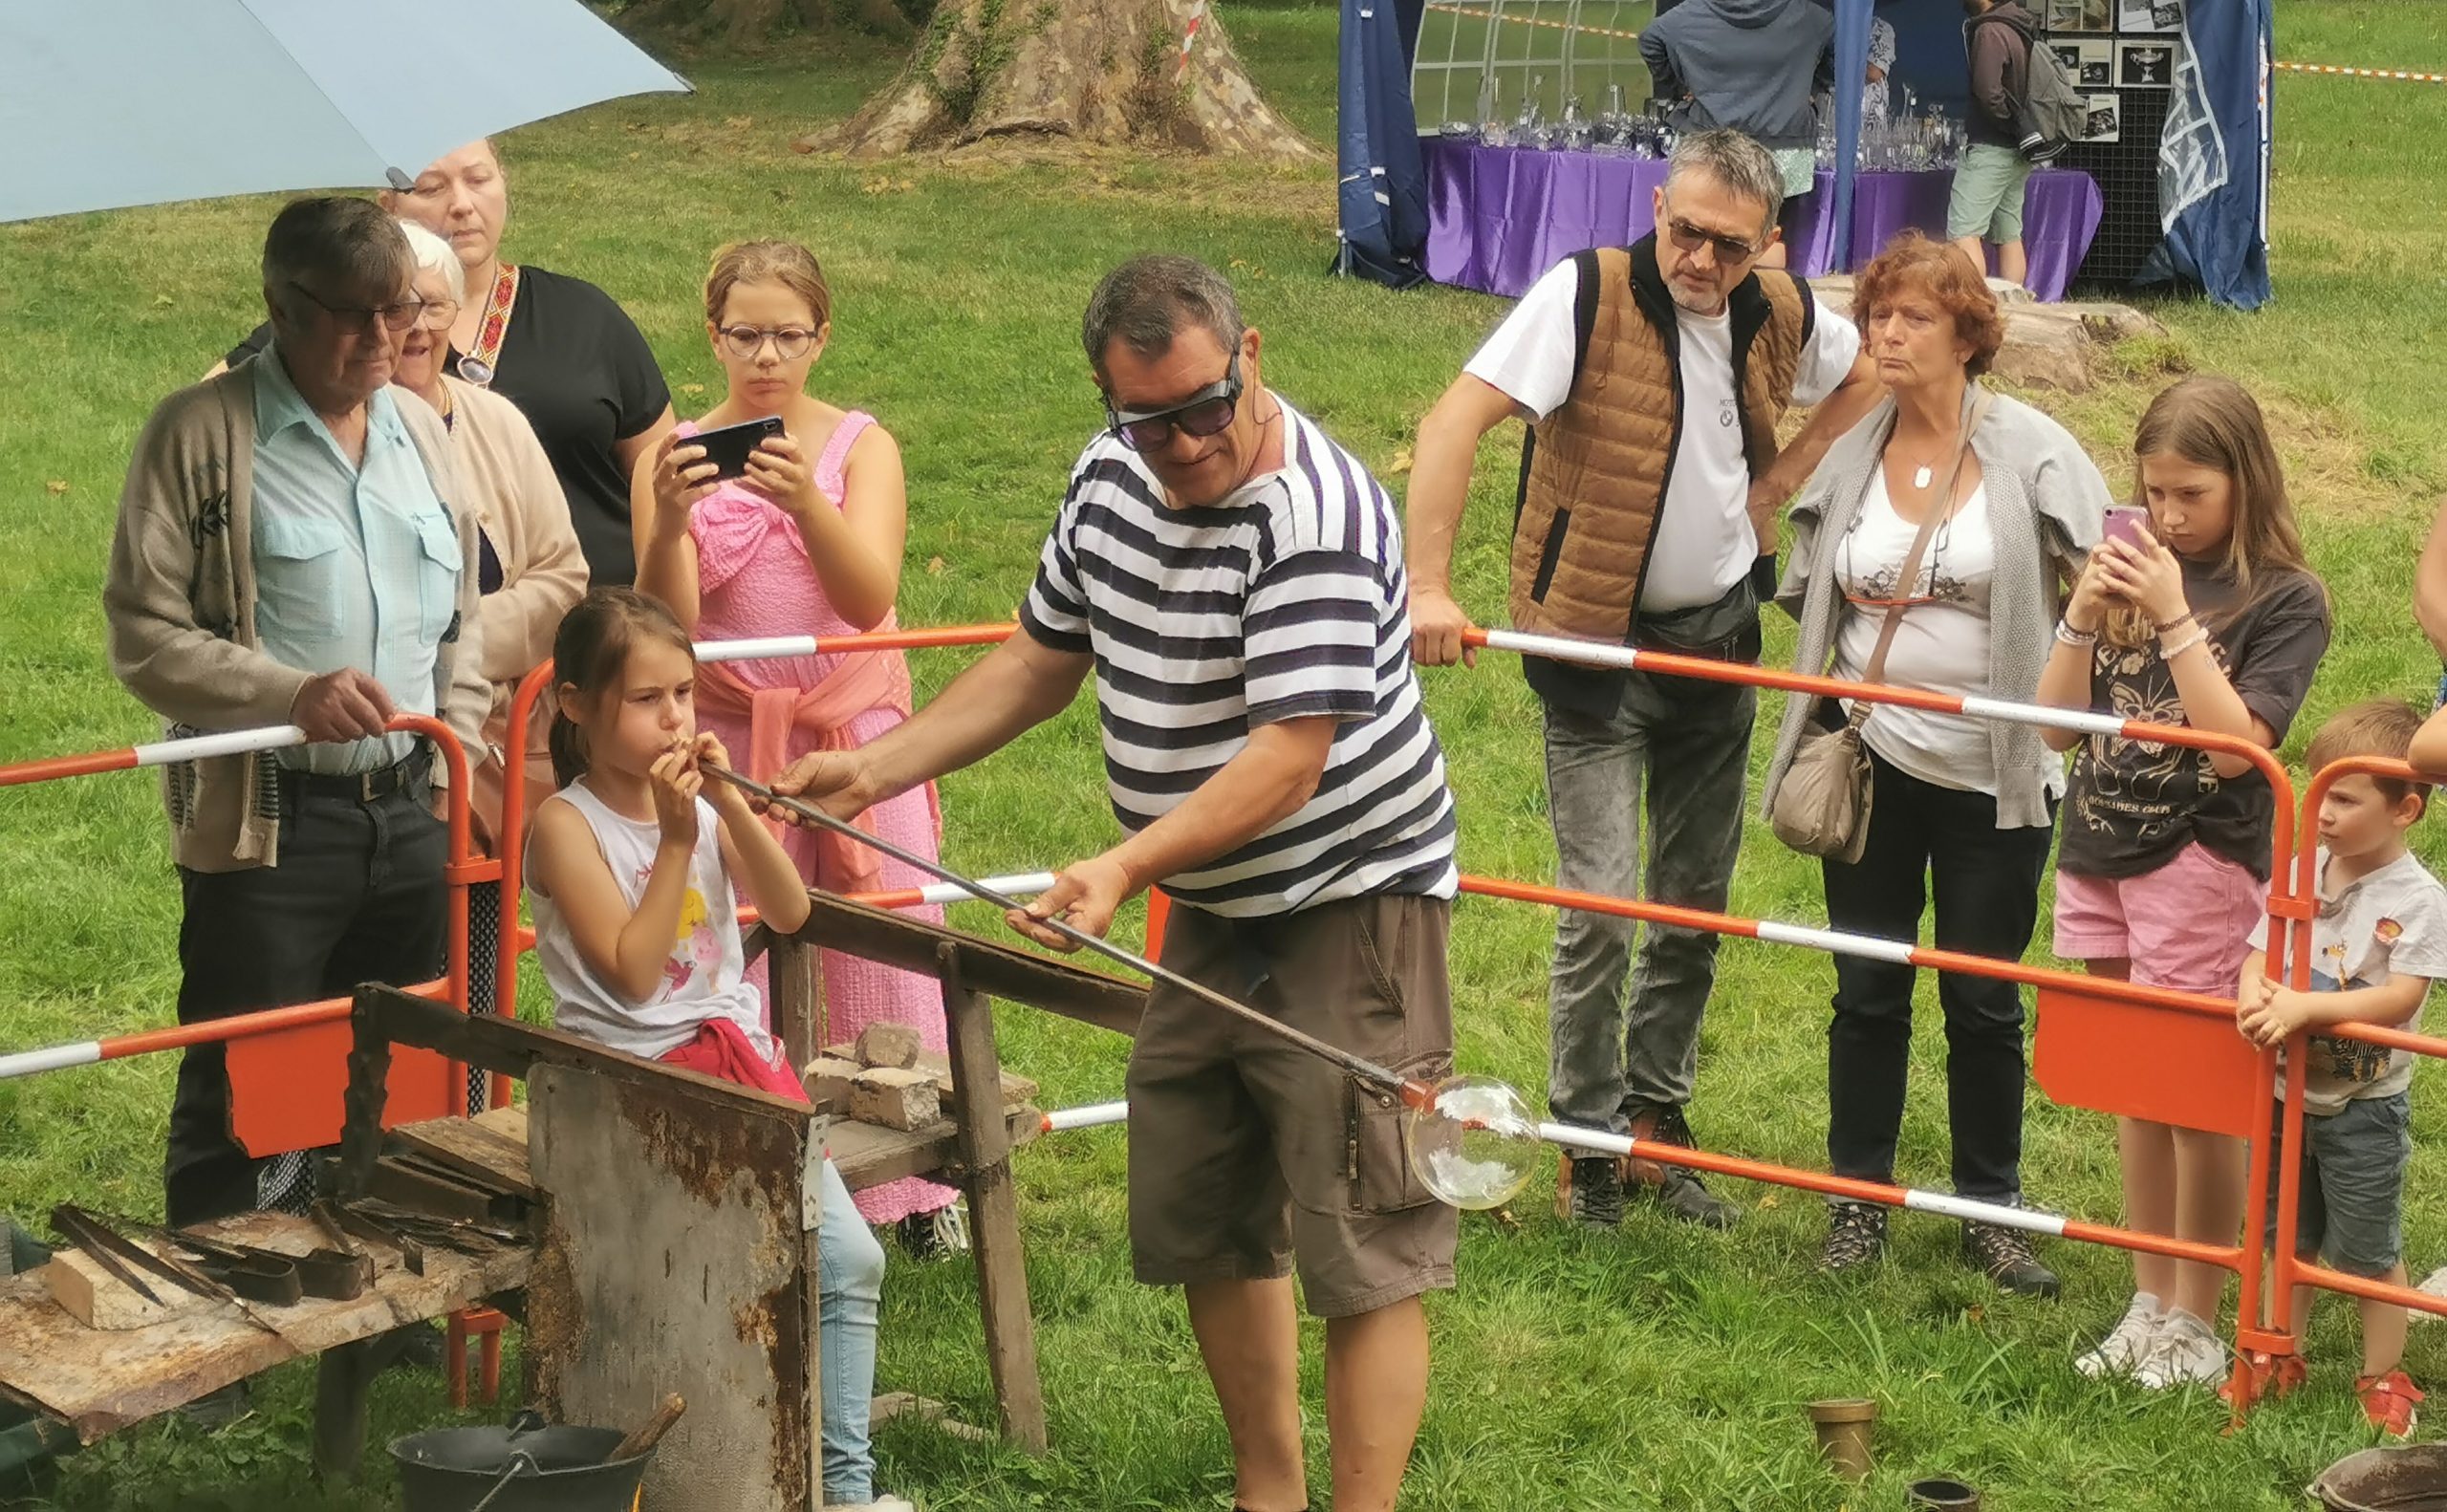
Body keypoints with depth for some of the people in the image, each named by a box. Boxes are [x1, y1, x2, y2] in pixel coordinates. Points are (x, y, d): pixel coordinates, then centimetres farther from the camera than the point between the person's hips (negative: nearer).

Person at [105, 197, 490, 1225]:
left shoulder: (420, 431, 11)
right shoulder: (199, 436, -7)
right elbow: (143, 638, -10)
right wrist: (292, 696, -21)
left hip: (410, 813, 6)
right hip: (267, 822, -5)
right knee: (246, 1108, -1)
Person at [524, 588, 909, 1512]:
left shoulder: (699, 802, 9)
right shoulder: (566, 824, -7)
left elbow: (789, 912, -3)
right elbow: (629, 975, -15)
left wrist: (730, 800, -13)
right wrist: (677, 840, -16)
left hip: (740, 1061, 6)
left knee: (850, 1258, -7)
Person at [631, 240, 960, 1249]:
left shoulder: (861, 447, 2)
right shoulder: (675, 457, 1)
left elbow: (868, 600, -13)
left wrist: (807, 504, -31)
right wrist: (668, 525, -27)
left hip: (858, 737, 0)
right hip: (730, 746, 0)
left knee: (886, 955, 1)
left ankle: (917, 1187, 13)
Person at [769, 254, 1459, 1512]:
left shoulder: (1315, 517, -24)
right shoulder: (1112, 476, 1)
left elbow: (1289, 758, -30)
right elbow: (1040, 664, 14)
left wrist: (1126, 868, -40)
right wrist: (878, 769, 6)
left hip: (1348, 902, -8)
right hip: (1211, 907, 9)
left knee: (1363, 1251, -7)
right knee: (1201, 1230, 16)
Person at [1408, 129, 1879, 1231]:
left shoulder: (1780, 317, -1)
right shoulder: (1587, 296, -18)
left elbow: (1864, 375, 21)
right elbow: (1454, 422, -26)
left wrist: (1782, 479, 6)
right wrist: (1429, 587, -35)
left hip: (1718, 638, 5)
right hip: (1598, 646, -5)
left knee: (1696, 902, 13)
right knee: (1602, 907, -7)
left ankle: (1658, 1118, 29)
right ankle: (1590, 1148, 9)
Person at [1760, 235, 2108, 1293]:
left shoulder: (2030, 451, -6)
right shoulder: (1848, 460, 4)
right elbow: (1807, 597, 18)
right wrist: (1835, 675, 4)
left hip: (1994, 778, -2)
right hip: (1875, 765, 3)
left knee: (1983, 1000, 7)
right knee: (1868, 991, 9)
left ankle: (1991, 1211, 21)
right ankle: (1858, 1200, 22)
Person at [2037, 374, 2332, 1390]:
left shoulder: (2284, 599, -7)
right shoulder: (2129, 574, 6)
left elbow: (2236, 741, -18)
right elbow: (2058, 725, 6)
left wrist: (2175, 618, -20)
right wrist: (2084, 615, -8)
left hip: (2201, 863, -5)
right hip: (2100, 854, 5)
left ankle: (2196, 1323, 10)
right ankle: (2148, 1303, 23)